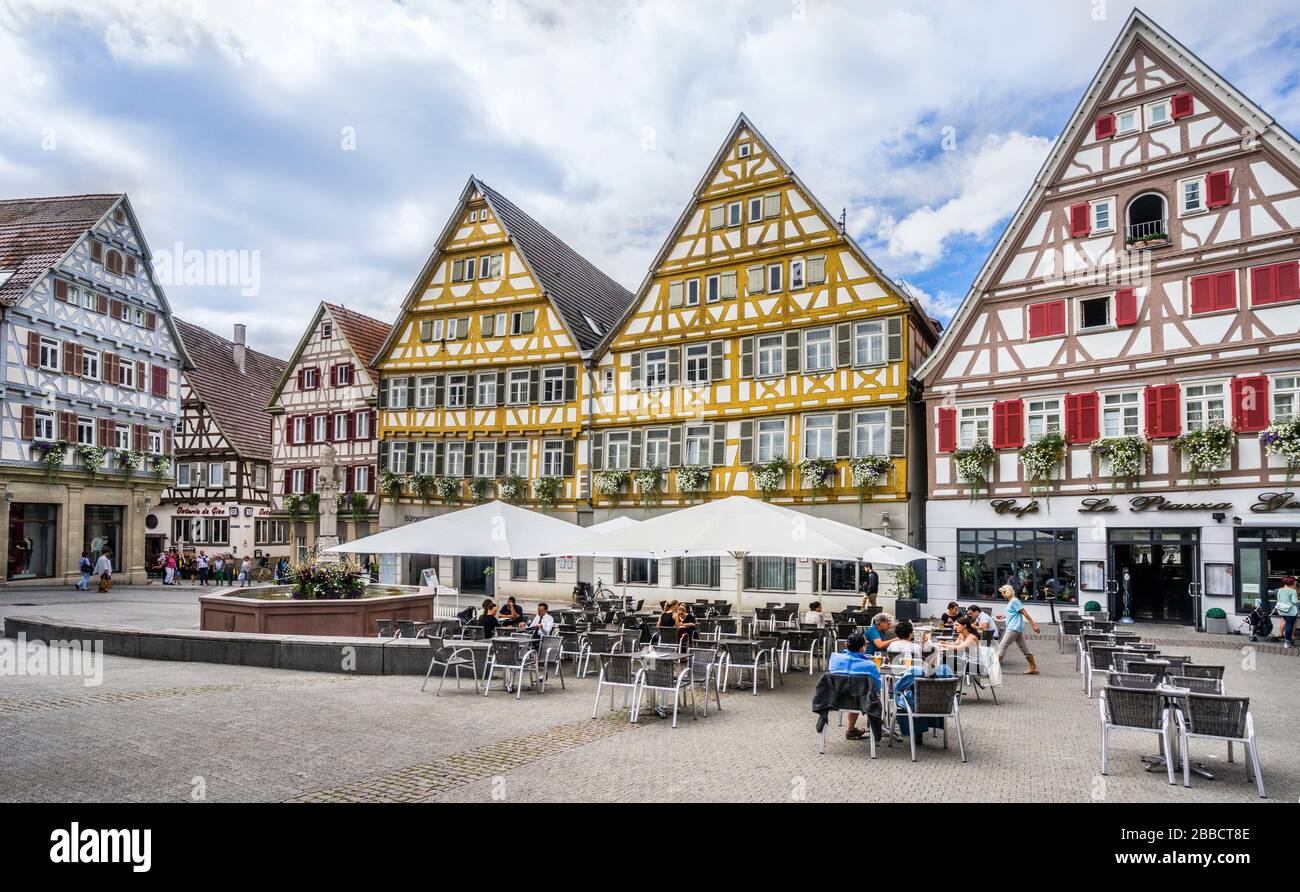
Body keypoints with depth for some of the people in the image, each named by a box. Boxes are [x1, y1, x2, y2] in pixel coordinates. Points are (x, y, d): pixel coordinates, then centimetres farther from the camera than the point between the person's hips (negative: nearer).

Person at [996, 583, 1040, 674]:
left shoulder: (1014, 601, -11)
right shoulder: (1011, 601, 17)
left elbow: (1024, 613, -16)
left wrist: (1033, 624, -19)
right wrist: (1004, 616, 30)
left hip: (1014, 628, -10)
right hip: (1018, 629, 10)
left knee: (1002, 646, -10)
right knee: (1024, 649, 11)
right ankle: (1033, 668, 15)